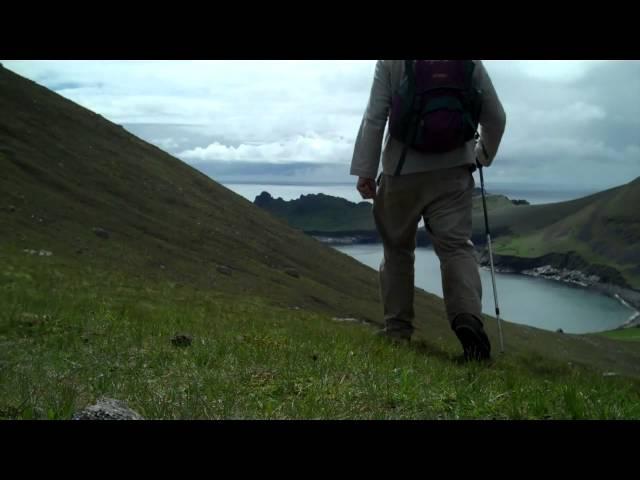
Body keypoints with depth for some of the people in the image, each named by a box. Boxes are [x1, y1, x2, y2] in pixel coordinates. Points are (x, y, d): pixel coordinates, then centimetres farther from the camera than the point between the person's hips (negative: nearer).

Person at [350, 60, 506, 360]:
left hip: (402, 171, -1)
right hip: (453, 172, 1)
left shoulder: (390, 62, -2)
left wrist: (365, 170, -4)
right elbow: (496, 118, 11)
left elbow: (374, 118, -8)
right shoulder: (472, 62, 6)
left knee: (397, 249, 12)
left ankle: (397, 328, 14)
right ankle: (468, 318, -24)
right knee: (456, 246, -1)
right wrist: (483, 156, 28)